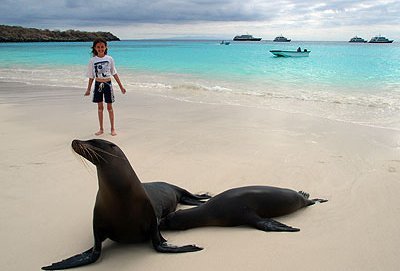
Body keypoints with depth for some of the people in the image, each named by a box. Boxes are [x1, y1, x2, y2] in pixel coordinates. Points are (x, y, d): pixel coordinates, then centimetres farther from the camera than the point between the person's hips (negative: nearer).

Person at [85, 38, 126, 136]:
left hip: (108, 84, -1)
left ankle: (112, 128, 12)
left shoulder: (109, 59, -1)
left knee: (109, 107, 3)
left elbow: (114, 73, 5)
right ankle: (101, 129, 17)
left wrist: (121, 86, 5)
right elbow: (91, 76, 6)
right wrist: (88, 89, 9)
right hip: (98, 84, 1)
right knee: (100, 107, 8)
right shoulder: (93, 60, -1)